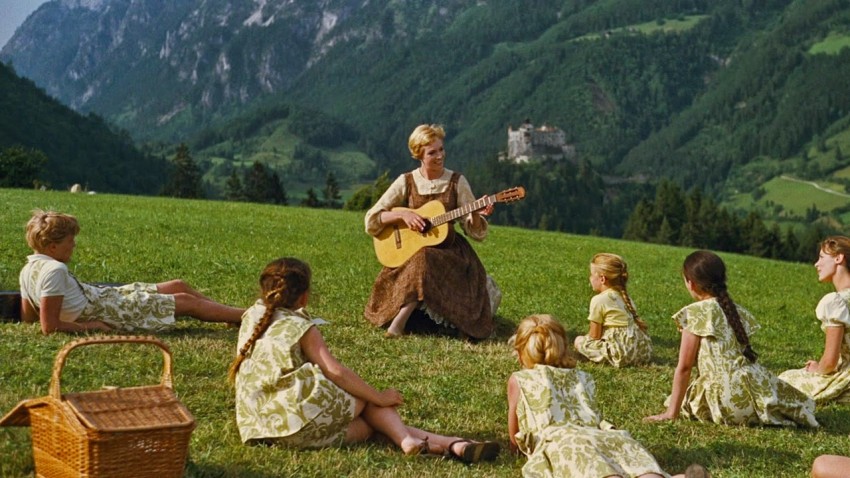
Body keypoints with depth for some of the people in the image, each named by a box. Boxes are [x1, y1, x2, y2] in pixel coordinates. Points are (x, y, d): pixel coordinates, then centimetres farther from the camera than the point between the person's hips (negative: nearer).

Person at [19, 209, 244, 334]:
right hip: (107, 311, -10)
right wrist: (89, 326, -19)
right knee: (186, 302, 1)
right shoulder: (55, 270, -27)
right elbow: (49, 326, -30)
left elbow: (28, 316, 10)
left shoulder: (28, 270, 1)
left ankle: (236, 314, 29)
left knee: (178, 286, 17)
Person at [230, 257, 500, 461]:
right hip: (299, 423, -7)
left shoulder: (252, 316, 15)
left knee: (368, 423, 11)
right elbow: (335, 371, -11)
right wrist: (379, 397, -4)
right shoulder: (300, 327, -2)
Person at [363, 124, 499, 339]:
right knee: (419, 261, -33)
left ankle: (400, 321, -27)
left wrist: (477, 215, -21)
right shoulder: (406, 182, 0)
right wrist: (403, 214, -16)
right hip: (410, 251, 1)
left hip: (449, 252, -1)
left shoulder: (456, 182, 1)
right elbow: (372, 220, -1)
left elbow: (473, 230, 1)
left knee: (423, 259, -33)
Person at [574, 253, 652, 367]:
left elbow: (594, 336, -2)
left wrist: (585, 338, 19)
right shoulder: (625, 297, 16)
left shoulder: (598, 300, -6)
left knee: (579, 340, 5)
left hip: (622, 353, -8)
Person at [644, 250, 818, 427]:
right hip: (756, 385, 7)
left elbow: (684, 367, -4)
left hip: (728, 397, -6)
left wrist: (672, 412, -1)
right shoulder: (737, 310, 15)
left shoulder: (695, 312, -3)